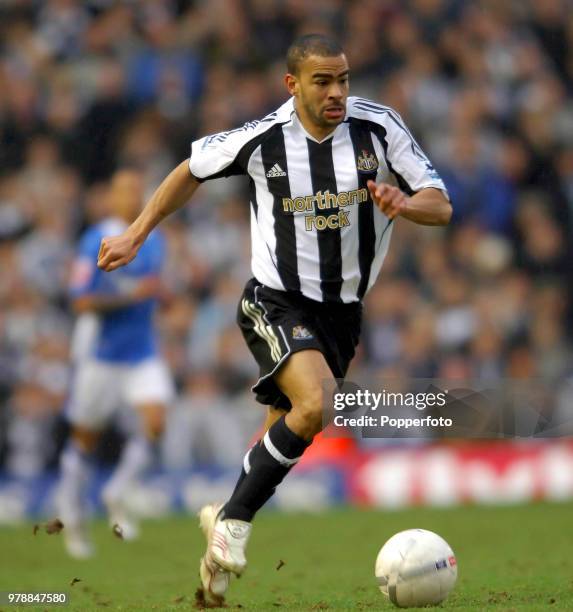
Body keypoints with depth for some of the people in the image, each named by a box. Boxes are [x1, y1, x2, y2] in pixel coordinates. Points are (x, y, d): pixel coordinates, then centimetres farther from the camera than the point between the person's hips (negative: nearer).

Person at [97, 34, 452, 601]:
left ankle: (223, 516, 36)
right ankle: (233, 521, -14)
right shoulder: (262, 139, -11)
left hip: (343, 312, 4)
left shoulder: (378, 126, -8)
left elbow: (441, 206, -7)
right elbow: (192, 170, 8)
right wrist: (135, 235, 10)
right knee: (316, 404, -28)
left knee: (284, 433, 11)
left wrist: (404, 204, -29)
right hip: (276, 302, -4)